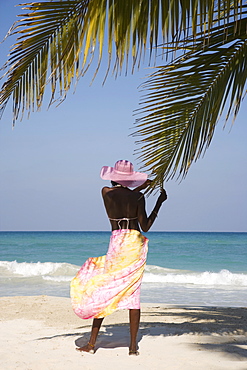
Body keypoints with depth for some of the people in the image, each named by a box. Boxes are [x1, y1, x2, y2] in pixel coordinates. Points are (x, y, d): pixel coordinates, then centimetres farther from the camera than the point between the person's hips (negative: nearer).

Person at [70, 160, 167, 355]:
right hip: (136, 244, 1)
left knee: (103, 291, 6)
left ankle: (92, 343, 6)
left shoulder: (106, 192, 1)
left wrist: (140, 188, 21)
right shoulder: (138, 197, -1)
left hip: (117, 245, -1)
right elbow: (145, 227, 1)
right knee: (132, 294, 4)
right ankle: (133, 345, 4)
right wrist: (159, 202, 7)